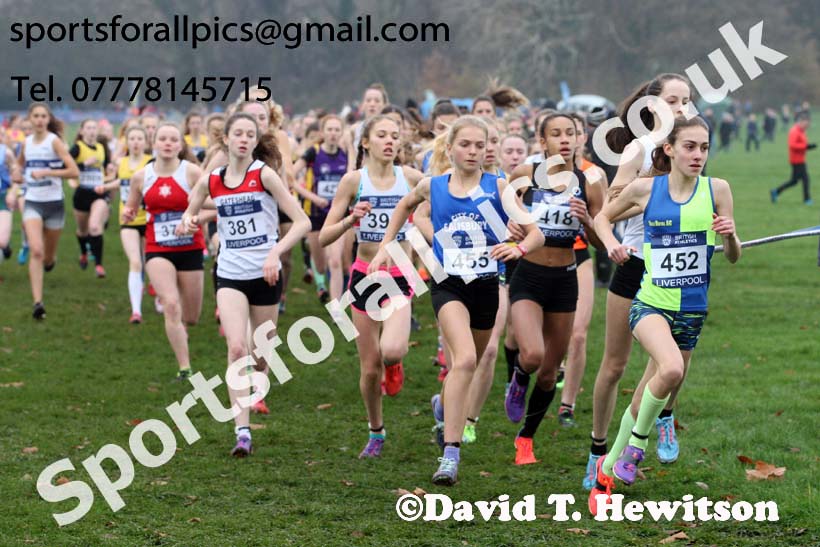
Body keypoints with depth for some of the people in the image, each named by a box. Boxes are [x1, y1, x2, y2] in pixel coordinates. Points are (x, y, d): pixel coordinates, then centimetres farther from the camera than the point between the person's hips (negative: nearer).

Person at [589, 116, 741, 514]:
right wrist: (611, 243, -7)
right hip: (651, 303, -3)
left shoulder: (717, 190, -3)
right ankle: (637, 440, -8)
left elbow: (733, 257, 2)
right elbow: (603, 216, 13)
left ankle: (609, 468, 32)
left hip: (692, 311, 3)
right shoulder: (645, 189, -5)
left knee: (647, 401, 10)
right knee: (671, 368, -33)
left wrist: (729, 235, -20)